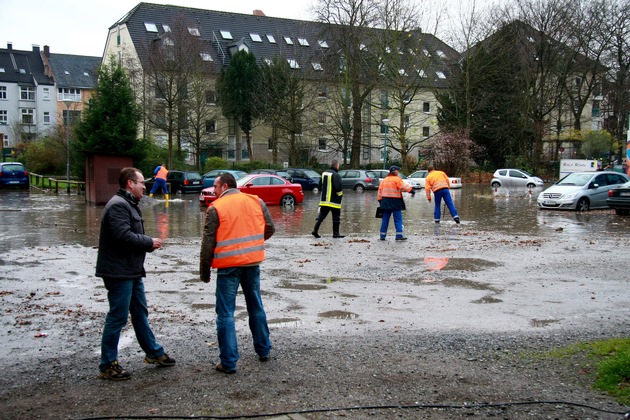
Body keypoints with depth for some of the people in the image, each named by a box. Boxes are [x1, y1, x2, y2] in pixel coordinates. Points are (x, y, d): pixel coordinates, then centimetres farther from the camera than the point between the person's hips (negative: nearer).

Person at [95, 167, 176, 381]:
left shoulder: (129, 204, 17)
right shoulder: (118, 205, -18)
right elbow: (124, 236, -28)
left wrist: (149, 242, 0)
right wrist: (150, 242, -15)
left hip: (132, 271, 11)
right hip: (119, 272, -11)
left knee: (140, 313, 20)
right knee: (118, 318, -3)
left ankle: (154, 352, 33)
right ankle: (108, 365, 7)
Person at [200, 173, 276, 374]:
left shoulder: (215, 208, -7)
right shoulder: (256, 201, 4)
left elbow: (208, 242, -8)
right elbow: (270, 228, 6)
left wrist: (204, 271, 1)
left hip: (228, 265, -4)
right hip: (253, 262, 4)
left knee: (226, 314, 3)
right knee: (256, 307, 20)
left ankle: (228, 362, 3)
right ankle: (263, 351, 30)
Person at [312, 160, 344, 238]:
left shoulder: (324, 173, 10)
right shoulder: (336, 175, -16)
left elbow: (320, 186, 16)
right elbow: (338, 188, -22)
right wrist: (340, 194, -5)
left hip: (324, 200, 7)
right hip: (334, 201, -7)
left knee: (321, 216, 10)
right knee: (336, 217, 4)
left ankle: (315, 230, 2)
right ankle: (335, 233, 8)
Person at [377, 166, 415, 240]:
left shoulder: (384, 180, 14)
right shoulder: (397, 179, -7)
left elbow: (380, 191, 15)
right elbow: (404, 186, -17)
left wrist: (380, 201, 18)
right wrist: (412, 191, -15)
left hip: (385, 202, 6)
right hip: (395, 201, -6)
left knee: (385, 219, 10)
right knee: (398, 219, -2)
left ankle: (382, 235, 11)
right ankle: (399, 235, -7)